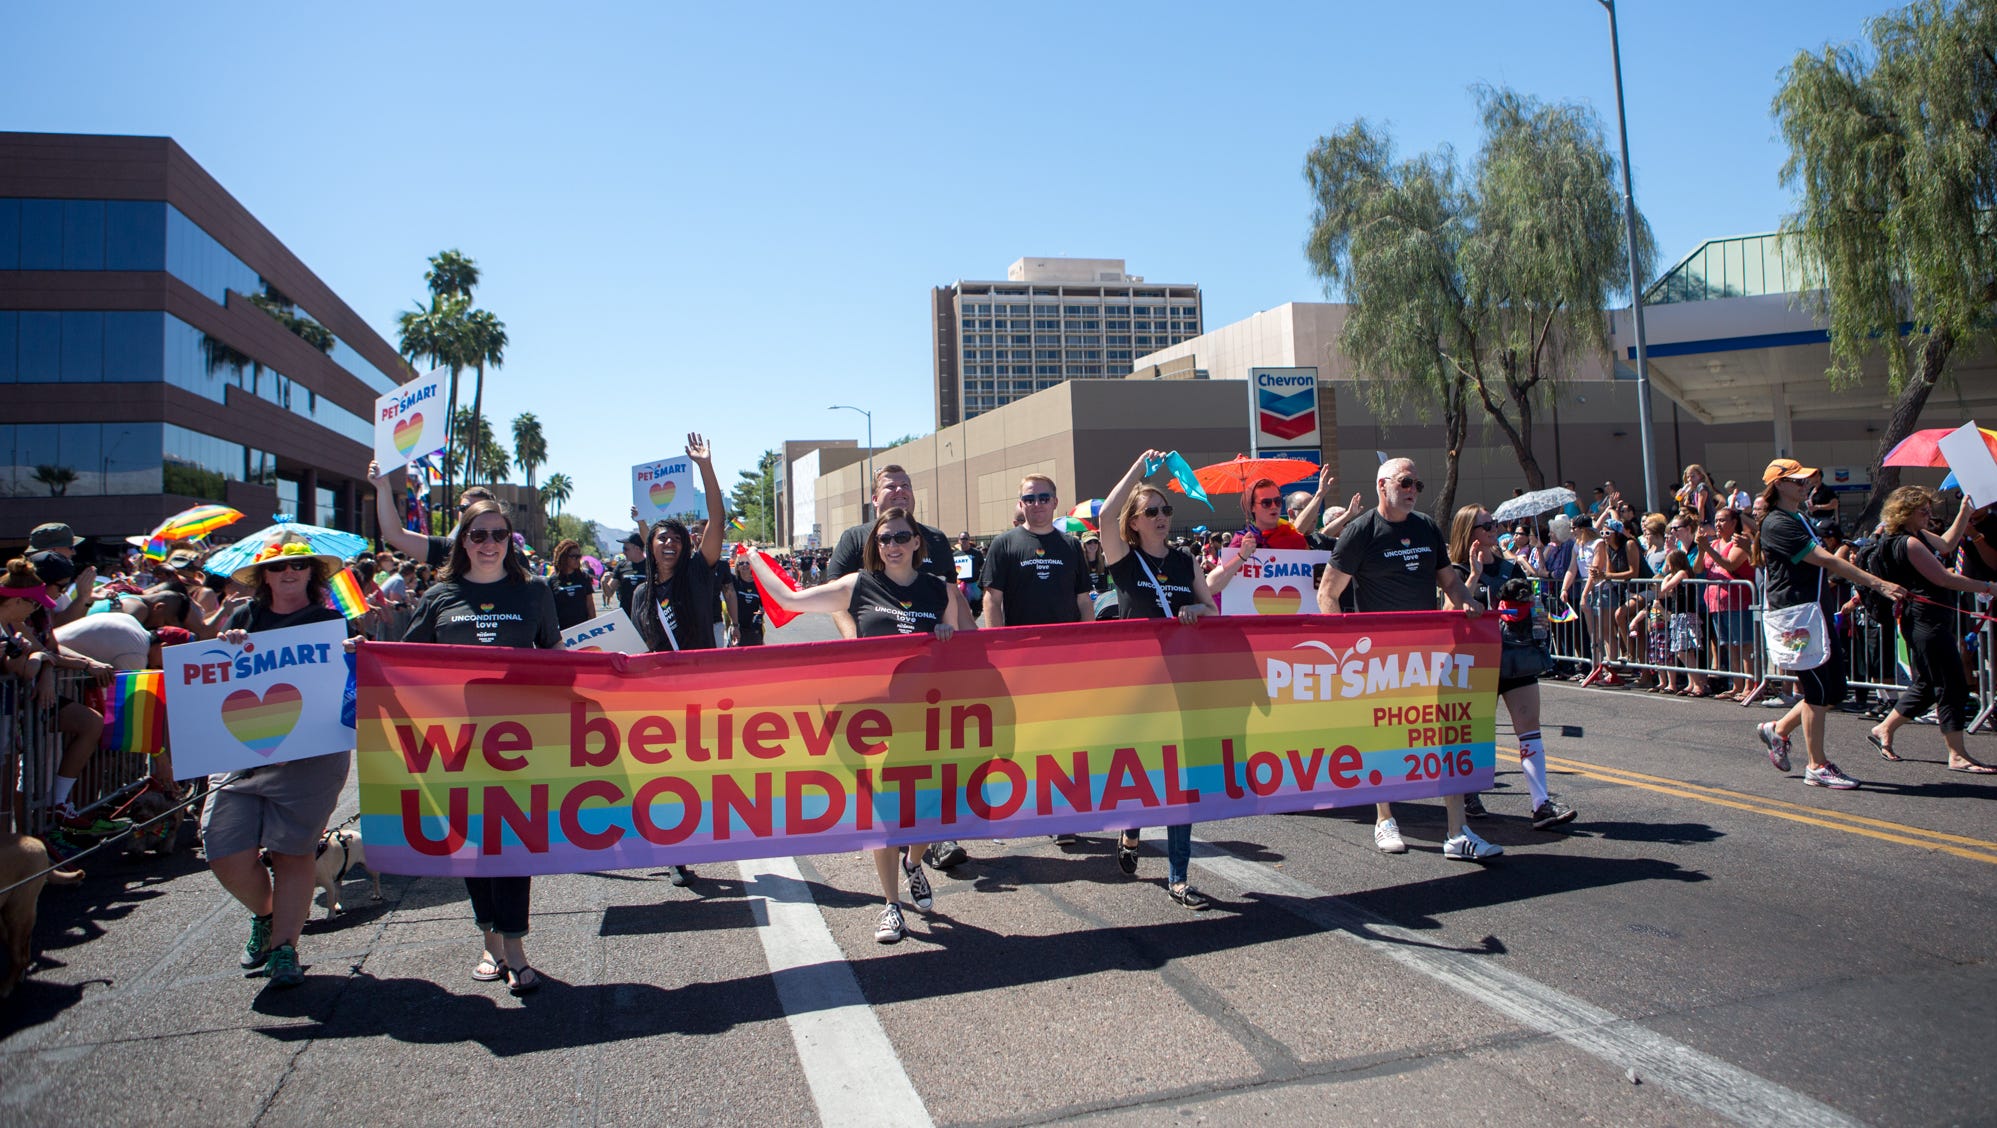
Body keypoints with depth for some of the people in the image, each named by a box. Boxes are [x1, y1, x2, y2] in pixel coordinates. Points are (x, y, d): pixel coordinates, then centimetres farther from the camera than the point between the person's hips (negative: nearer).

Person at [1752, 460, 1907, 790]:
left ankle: (1778, 729, 26)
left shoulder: (1802, 518, 17)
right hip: (1794, 614, -10)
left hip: (1816, 611, 10)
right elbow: (1825, 560, -23)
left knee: (1833, 692, 9)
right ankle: (1817, 767, 5)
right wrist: (1877, 583, -27)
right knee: (1818, 690, -5)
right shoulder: (1777, 524, -15)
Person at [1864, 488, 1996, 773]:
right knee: (1952, 685, -7)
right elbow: (1943, 578, -18)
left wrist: (1965, 511, 27)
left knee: (1926, 685, 16)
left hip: (1929, 620, 11)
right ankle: (1957, 756, -3)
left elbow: (1947, 544, 31)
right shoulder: (1908, 543, -16)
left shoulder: (1919, 537, 15)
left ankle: (1883, 730, 24)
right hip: (1926, 619, -11)